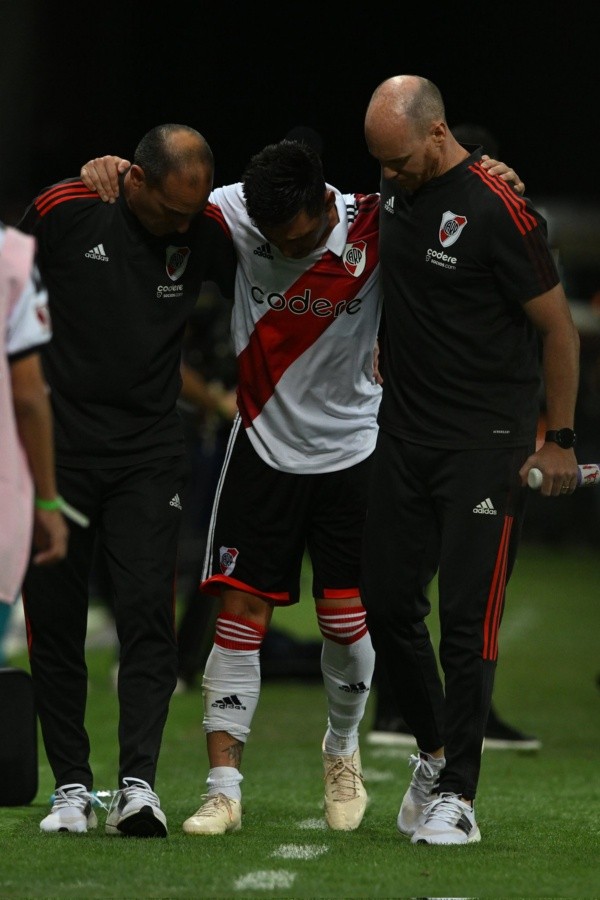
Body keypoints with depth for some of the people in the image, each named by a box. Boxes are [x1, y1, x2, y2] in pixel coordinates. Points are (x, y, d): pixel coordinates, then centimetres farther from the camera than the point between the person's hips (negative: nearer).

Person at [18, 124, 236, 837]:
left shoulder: (202, 235, -3)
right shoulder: (64, 210, -9)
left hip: (149, 451, 1)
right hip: (56, 444, -1)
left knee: (148, 612, -12)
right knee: (54, 621, 2)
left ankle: (137, 784, -16)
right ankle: (71, 786, 10)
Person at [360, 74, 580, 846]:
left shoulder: (498, 211, -16)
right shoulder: (393, 191, 5)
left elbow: (557, 327, -10)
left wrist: (560, 440, -7)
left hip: (484, 442, -7)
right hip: (403, 433, 7)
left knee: (465, 616, -7)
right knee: (386, 606, 8)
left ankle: (456, 795, -2)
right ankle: (433, 749, 27)